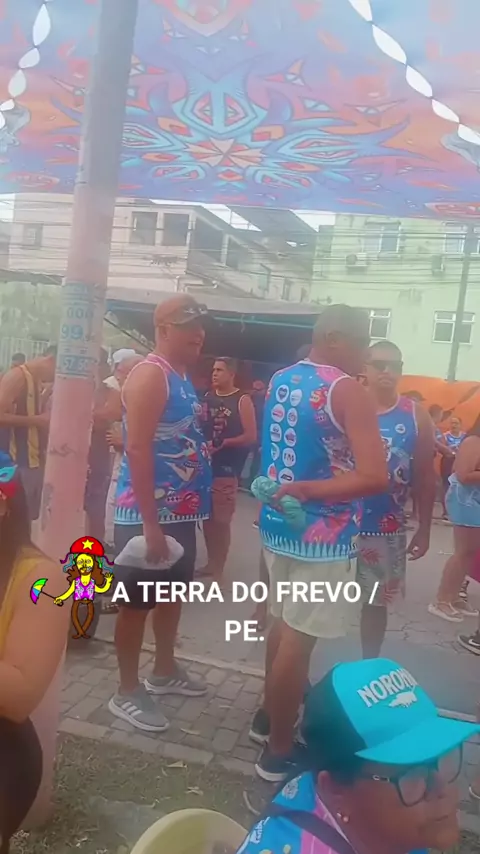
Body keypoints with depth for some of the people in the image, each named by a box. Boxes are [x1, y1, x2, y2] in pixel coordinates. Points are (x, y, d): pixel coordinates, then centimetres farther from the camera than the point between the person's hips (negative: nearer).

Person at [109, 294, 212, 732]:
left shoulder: (182, 377, 13)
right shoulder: (151, 374, -16)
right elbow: (137, 448, -24)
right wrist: (149, 523, -25)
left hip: (181, 511, 10)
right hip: (148, 515, -10)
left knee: (173, 594, 21)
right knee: (138, 602, 4)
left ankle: (164, 672, 40)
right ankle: (127, 693, 19)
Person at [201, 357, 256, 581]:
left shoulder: (242, 400, -6)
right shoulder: (208, 398, 12)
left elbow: (250, 436, -11)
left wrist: (223, 443, -21)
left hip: (226, 469, -6)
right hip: (205, 465, 6)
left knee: (222, 520, -1)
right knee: (207, 518, 13)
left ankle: (219, 569, 11)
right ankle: (211, 563, 28)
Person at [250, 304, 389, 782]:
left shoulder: (279, 380, 7)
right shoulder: (348, 391, -17)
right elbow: (375, 477, -25)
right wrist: (309, 489, -17)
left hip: (276, 522, 8)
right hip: (321, 534, -8)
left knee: (284, 622, 23)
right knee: (299, 638, 2)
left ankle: (269, 712, 40)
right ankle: (278, 752, 16)